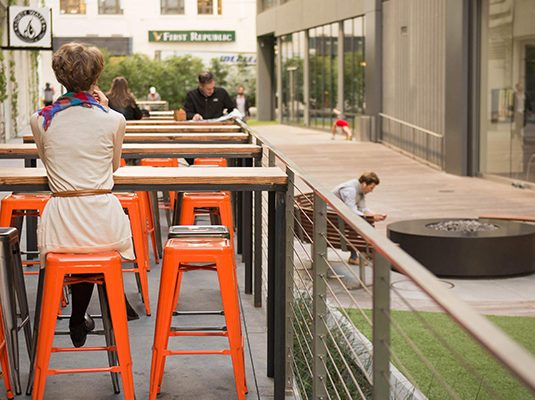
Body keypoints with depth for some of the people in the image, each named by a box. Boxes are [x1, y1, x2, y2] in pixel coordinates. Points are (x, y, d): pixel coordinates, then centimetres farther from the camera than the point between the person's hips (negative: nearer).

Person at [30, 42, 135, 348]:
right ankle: (78, 321, 39)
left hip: (61, 224, 1)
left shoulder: (40, 120, 0)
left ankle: (79, 323, 39)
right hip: (105, 222, 0)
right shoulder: (114, 120, -3)